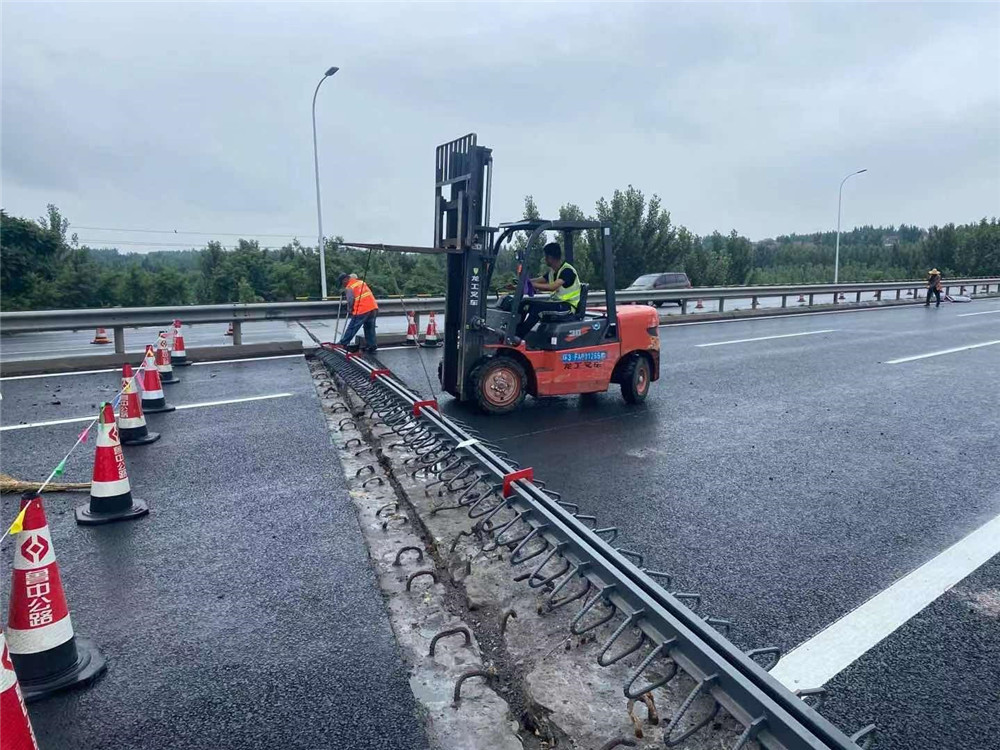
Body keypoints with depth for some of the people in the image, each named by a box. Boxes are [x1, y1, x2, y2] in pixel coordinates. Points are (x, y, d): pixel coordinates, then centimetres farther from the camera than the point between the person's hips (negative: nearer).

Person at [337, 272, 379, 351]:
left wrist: (349, 310, 5)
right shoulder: (361, 282, 19)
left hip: (362, 310, -6)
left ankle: (343, 344, 14)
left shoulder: (349, 287, -2)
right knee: (370, 328, 14)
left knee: (352, 328, 5)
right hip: (373, 307, 7)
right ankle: (372, 347, 14)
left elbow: (350, 300, -12)